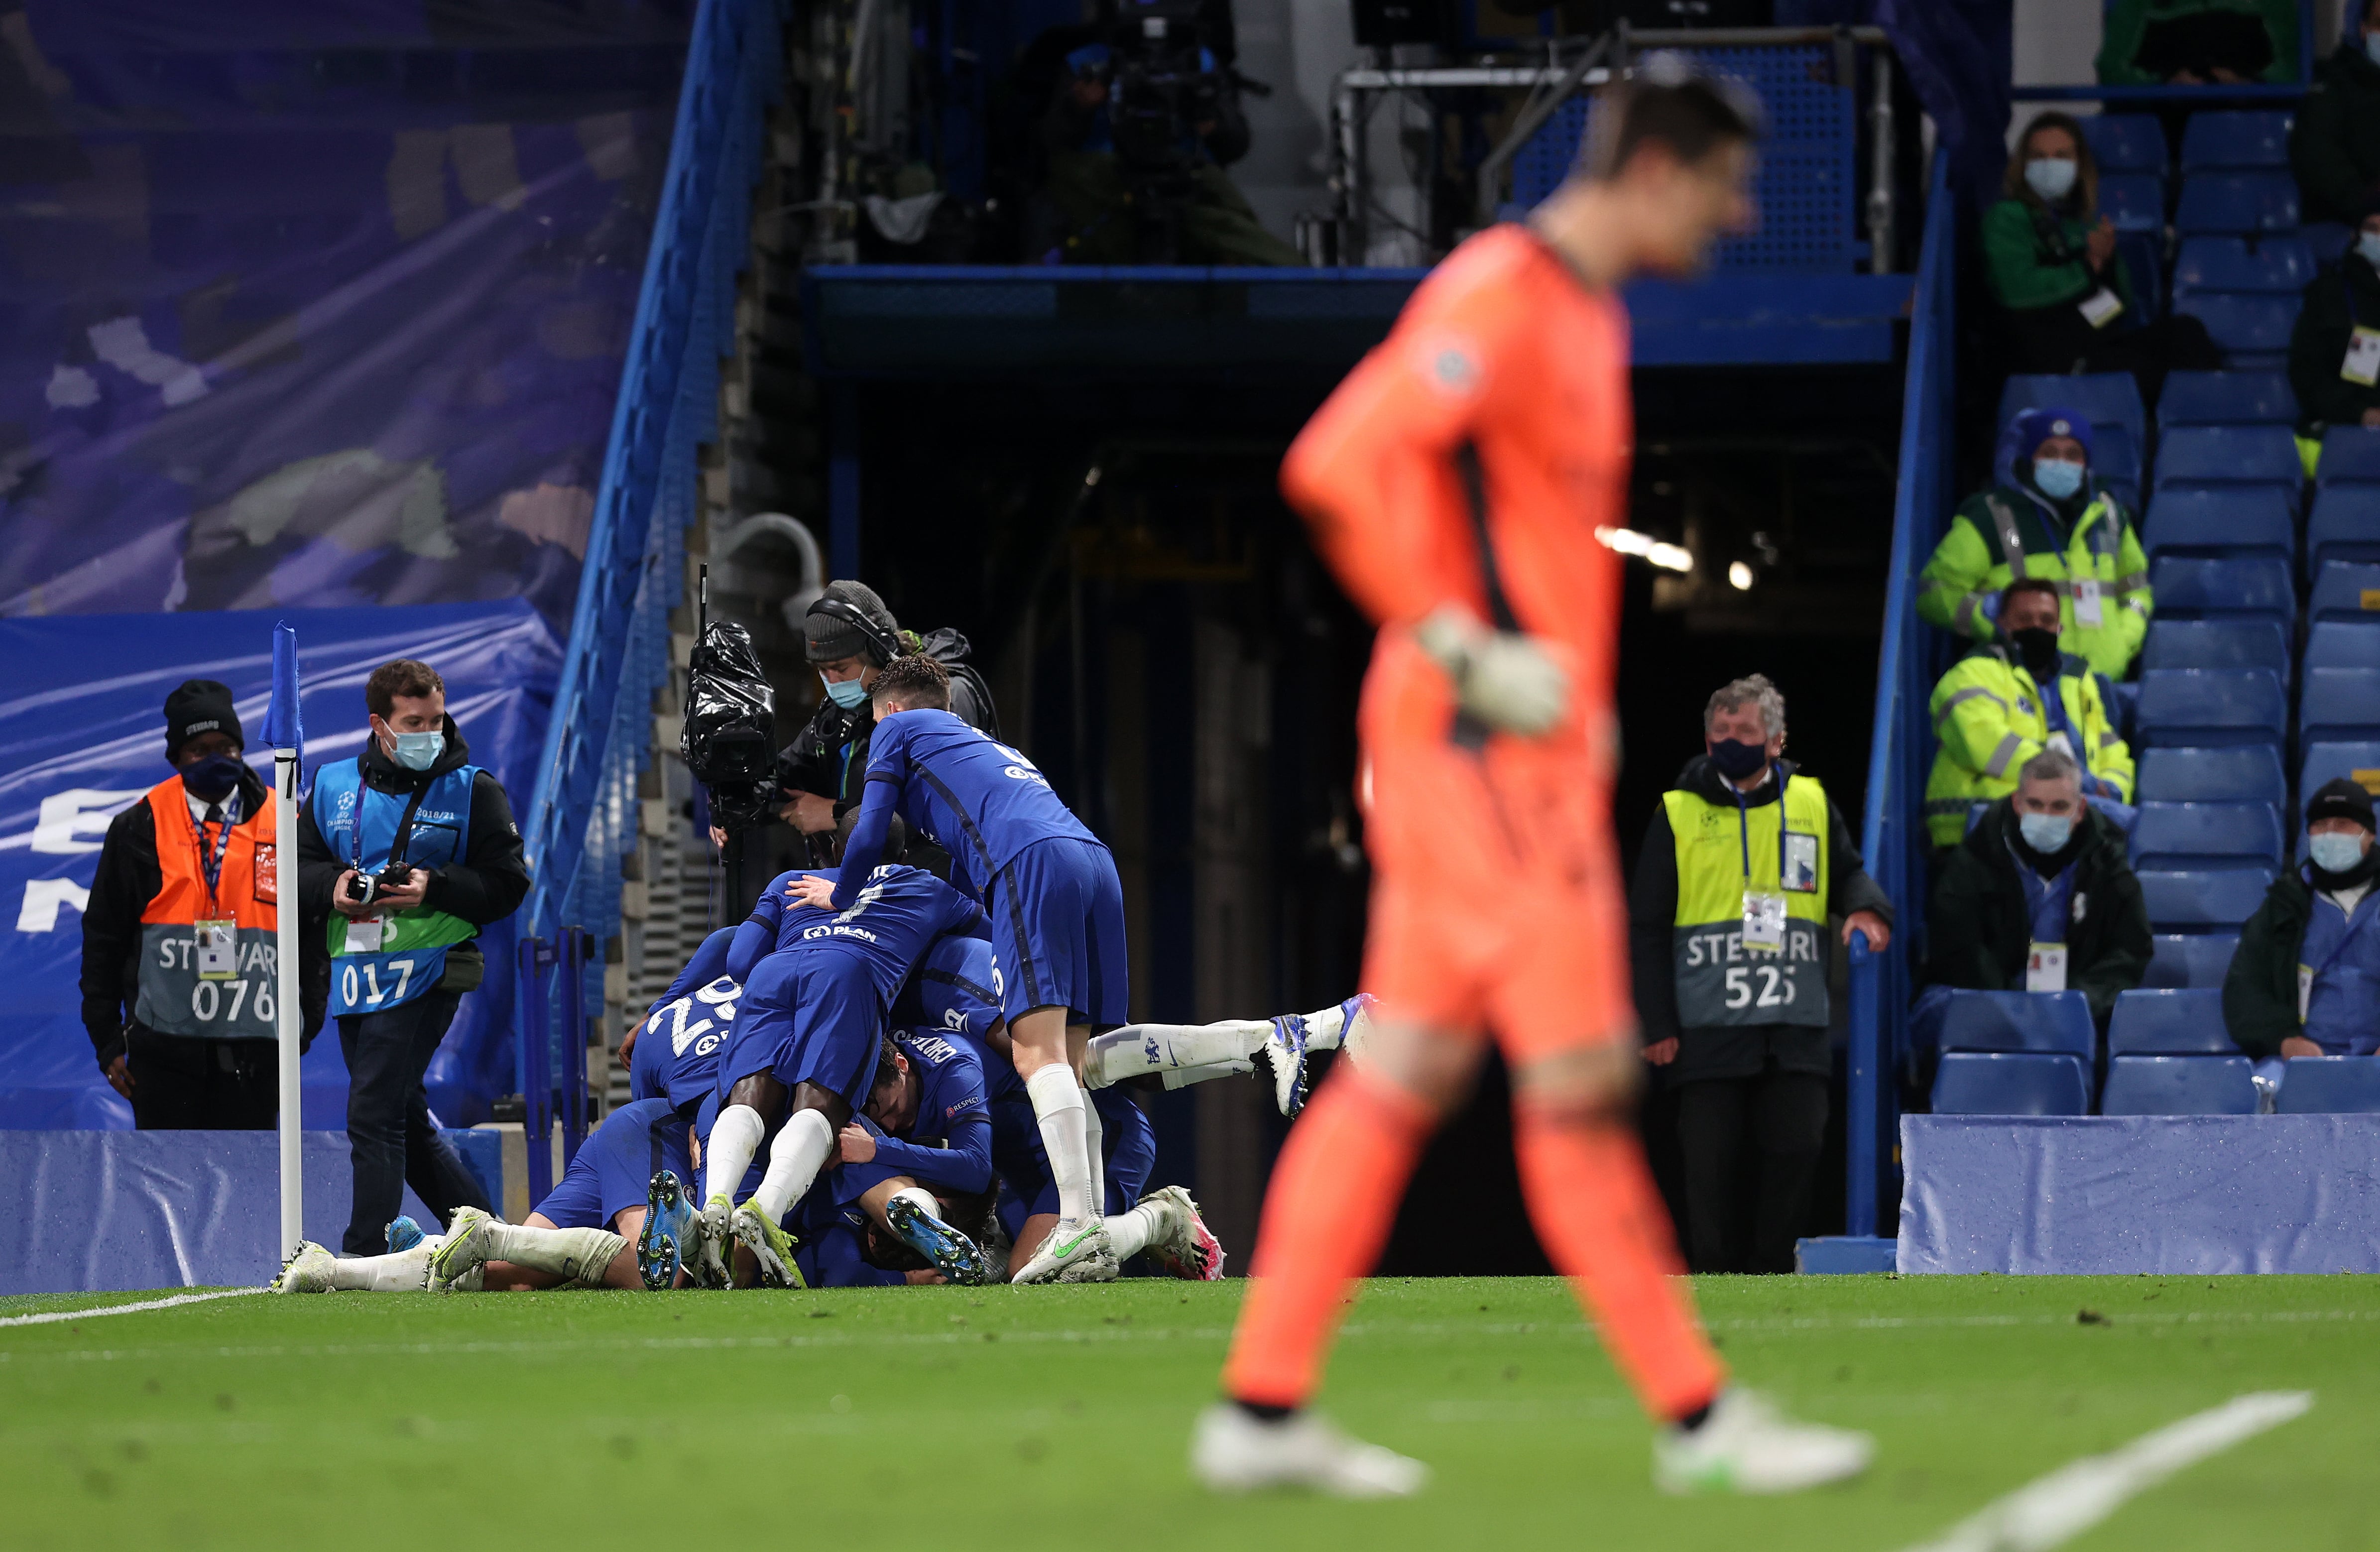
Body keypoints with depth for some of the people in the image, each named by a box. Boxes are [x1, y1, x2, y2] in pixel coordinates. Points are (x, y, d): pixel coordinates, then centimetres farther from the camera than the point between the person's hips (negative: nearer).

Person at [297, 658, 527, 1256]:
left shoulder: (473, 790, 1)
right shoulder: (335, 786, 11)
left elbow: (506, 886, -2)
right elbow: (296, 866, 15)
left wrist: (435, 887, -16)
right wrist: (332, 887, -7)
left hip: (425, 973, -6)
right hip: (352, 976, 6)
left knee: (373, 1117, -14)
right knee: (407, 1122, 12)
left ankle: (363, 1259, -13)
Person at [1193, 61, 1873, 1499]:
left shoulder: (1582, 312, 17)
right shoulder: (1500, 301, -14)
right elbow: (1338, 467, -25)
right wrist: (1465, 651, -22)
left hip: (1534, 745, 10)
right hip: (1485, 748, -10)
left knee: (1404, 1077, 9)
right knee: (1581, 1085, -5)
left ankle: (1263, 1409, 10)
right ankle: (1698, 1417, -2)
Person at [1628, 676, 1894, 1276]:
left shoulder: (1811, 805, 11)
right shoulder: (1679, 815, 6)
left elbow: (1848, 874, 20)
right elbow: (1648, 928, 6)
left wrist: (1866, 908, -6)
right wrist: (1658, 1024, -1)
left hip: (1796, 1029, 1)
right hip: (1708, 1028, -1)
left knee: (1797, 1149, -5)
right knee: (1712, 1161, -1)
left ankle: (1772, 1274, 6)